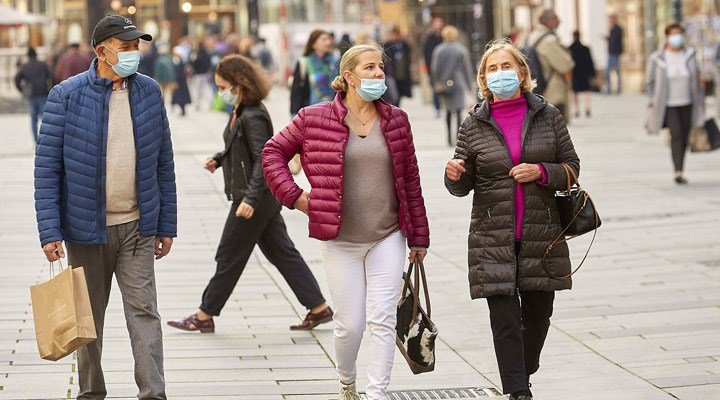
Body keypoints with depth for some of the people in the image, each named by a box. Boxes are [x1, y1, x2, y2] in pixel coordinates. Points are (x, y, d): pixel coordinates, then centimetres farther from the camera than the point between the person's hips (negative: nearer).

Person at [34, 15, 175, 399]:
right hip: (87, 229, -1)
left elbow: (163, 163, 10)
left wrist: (166, 224, 9)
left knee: (143, 313, -5)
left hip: (136, 227, 2)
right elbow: (46, 167, -6)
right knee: (89, 318, 10)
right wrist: (49, 230, -12)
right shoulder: (66, 96, -7)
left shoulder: (149, 92, 3)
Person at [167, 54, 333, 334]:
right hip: (264, 198, 10)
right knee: (282, 253, 12)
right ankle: (319, 308, 14)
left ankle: (204, 316, 12)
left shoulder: (252, 117, -20)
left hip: (256, 199, -10)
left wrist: (250, 198, -29)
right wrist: (218, 159, 7)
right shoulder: (241, 112, 10)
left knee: (229, 256, 1)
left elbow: (263, 159, -24)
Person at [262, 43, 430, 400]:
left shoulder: (395, 120, 5)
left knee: (382, 320, -6)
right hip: (341, 241, -2)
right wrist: (294, 196, -3)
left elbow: (410, 180, 9)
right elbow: (273, 152, 7)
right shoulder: (315, 119, -3)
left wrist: (418, 236, 9)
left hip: (388, 238, 2)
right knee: (350, 324, 2)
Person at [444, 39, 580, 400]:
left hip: (541, 234, 1)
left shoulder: (547, 116, 4)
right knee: (504, 320, -7)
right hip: (493, 238, -1)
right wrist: (455, 175, -17)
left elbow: (571, 166, 7)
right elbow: (463, 186, 6)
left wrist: (541, 172, -12)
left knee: (538, 314, 10)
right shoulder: (474, 125, 3)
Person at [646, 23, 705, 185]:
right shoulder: (658, 58, -5)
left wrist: (700, 102, 8)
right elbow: (651, 82, 4)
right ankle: (678, 172, -25)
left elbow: (697, 79, 9)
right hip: (668, 104, -3)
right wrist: (654, 103, 2)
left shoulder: (689, 55, 2)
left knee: (684, 137, 5)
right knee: (676, 134, -19)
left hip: (687, 104, 3)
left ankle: (680, 172, 20)